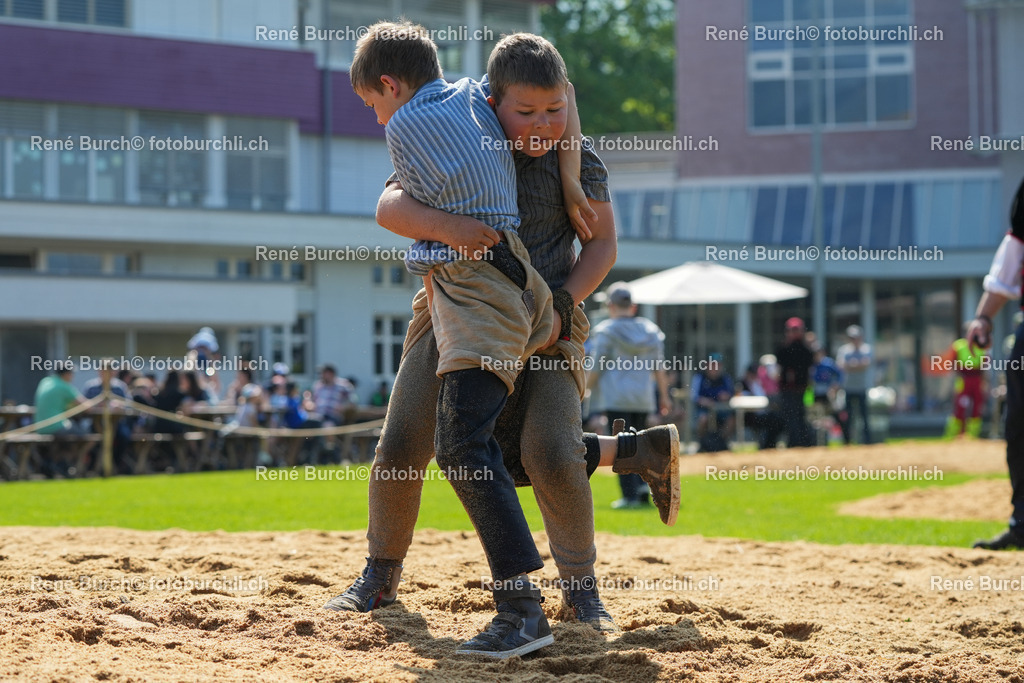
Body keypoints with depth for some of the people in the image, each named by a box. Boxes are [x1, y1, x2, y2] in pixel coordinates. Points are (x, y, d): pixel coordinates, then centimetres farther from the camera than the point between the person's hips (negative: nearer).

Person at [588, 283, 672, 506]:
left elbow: (597, 367, -8)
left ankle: (630, 495, -7)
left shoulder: (606, 330, -5)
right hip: (643, 397, 5)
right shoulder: (650, 330, 9)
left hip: (615, 396, -5)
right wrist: (664, 396, 16)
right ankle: (642, 484, -2)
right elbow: (659, 369, 10)